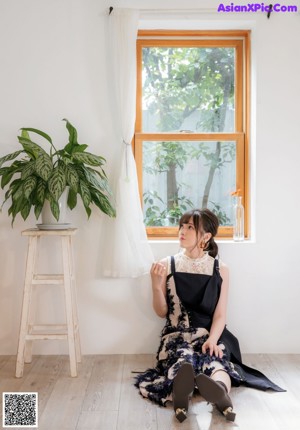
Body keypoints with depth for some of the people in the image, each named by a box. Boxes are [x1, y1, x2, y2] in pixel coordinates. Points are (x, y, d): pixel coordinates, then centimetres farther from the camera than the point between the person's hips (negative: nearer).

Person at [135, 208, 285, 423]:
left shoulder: (220, 269, 1)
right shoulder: (167, 265, 2)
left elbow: (220, 314, -2)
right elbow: (162, 312, 5)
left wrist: (212, 340, -21)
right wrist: (157, 286, -14)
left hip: (210, 334, 0)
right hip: (177, 334, 0)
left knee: (213, 359, -34)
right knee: (183, 358, -34)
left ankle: (220, 390, -64)